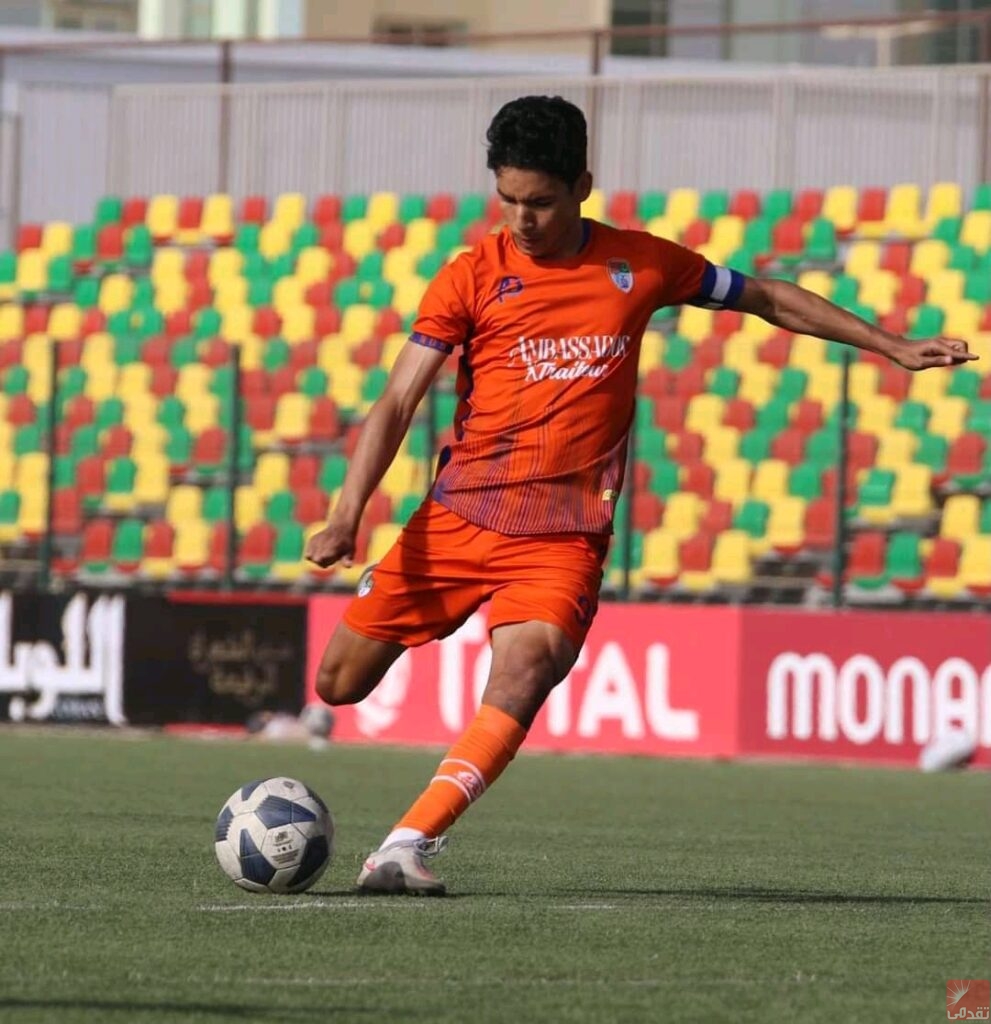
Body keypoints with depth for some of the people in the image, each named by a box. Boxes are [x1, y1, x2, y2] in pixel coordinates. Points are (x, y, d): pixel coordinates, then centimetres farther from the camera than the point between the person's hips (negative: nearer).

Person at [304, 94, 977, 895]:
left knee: (525, 671, -28)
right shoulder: (472, 277, -1)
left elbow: (768, 300, 17)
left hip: (564, 539, -1)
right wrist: (346, 516, -16)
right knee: (340, 683, -1)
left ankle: (407, 845, -31)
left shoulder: (641, 265, 4)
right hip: (456, 520, 1)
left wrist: (892, 346, 17)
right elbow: (398, 403, -4)